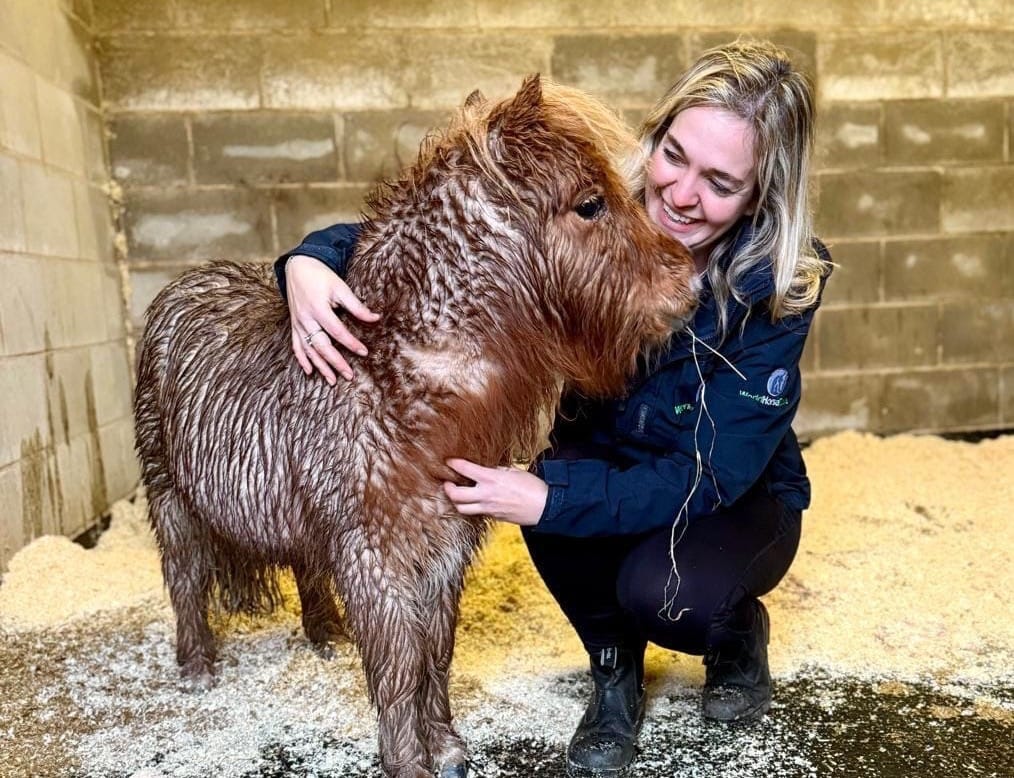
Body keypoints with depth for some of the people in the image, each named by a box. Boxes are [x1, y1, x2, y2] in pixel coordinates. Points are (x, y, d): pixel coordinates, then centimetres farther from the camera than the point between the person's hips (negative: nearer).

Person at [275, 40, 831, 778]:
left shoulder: (780, 286, -26)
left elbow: (713, 474, -29)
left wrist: (549, 498, -42)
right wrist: (312, 260, -40)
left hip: (740, 497, -2)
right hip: (604, 463, 2)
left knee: (661, 592, -32)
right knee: (557, 497, -31)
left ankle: (738, 631, 8)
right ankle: (614, 667, 1)